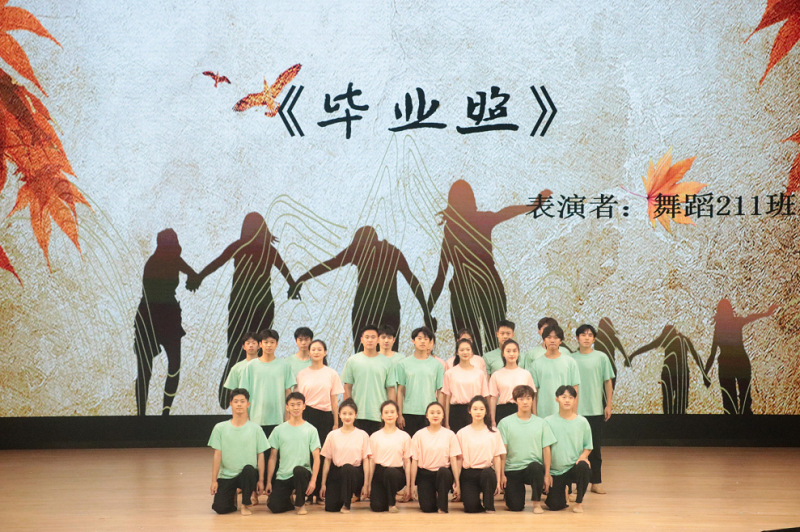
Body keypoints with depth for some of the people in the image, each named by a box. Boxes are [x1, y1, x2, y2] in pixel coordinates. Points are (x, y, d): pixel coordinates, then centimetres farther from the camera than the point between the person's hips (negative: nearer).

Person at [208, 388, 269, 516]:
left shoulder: (255, 429, 0)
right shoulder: (220, 428, 1)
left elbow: (260, 455, 1)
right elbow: (217, 455, 0)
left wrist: (261, 480, -5)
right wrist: (214, 480, -4)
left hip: (248, 475, -1)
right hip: (226, 476, 1)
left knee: (249, 468, -37)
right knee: (220, 508, -18)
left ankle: (246, 504, -13)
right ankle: (232, 494, 20)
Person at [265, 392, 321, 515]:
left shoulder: (310, 430, 2)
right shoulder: (279, 430, 7)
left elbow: (316, 457, -2)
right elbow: (273, 457, 8)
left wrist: (313, 480, -15)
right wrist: (268, 481, 3)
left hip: (303, 473, -2)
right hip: (282, 476, 2)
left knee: (298, 470, -38)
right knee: (274, 507, -20)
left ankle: (300, 503, -11)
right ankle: (289, 498, 18)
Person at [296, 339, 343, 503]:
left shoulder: (331, 374, 7)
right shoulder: (302, 374, 8)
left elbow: (334, 401, 7)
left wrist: (336, 423, 4)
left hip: (325, 416, 0)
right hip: (307, 415, 0)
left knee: (323, 453, -4)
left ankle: (320, 492, 3)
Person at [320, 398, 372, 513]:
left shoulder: (362, 435, 2)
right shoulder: (332, 435, 6)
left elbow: (366, 460, 1)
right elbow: (327, 460, 7)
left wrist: (366, 484, -5)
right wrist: (323, 484, 4)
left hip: (355, 472, -2)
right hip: (336, 472, 2)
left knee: (347, 468, -39)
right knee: (330, 507, -18)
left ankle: (346, 504, -20)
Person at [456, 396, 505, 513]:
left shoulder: (493, 433, 7)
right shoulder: (462, 433, 6)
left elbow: (497, 458, 5)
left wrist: (498, 481, -2)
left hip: (487, 473, 1)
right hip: (468, 474, -1)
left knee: (487, 472, -38)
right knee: (471, 508, -25)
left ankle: (489, 506, -18)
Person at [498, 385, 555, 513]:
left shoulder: (541, 423, 5)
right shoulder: (505, 423, 1)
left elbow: (546, 449, 4)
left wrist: (547, 474, -4)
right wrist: (501, 474, -5)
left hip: (534, 467, 1)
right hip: (512, 469, 0)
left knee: (535, 466, -36)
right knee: (515, 507, -13)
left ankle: (537, 502, -15)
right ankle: (509, 493, 25)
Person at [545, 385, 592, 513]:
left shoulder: (582, 422, 1)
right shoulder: (549, 421, -1)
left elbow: (588, 445, 8)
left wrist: (583, 456, -14)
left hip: (575, 465, 0)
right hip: (555, 470, 0)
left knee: (583, 467, -36)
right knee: (554, 505, -11)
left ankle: (579, 502, -11)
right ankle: (564, 490, 28)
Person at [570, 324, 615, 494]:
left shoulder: (601, 358, 2)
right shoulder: (571, 359, 3)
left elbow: (608, 382, 5)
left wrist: (608, 405, 1)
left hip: (596, 410, 0)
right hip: (575, 410, 0)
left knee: (595, 448, 5)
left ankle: (596, 482, 12)